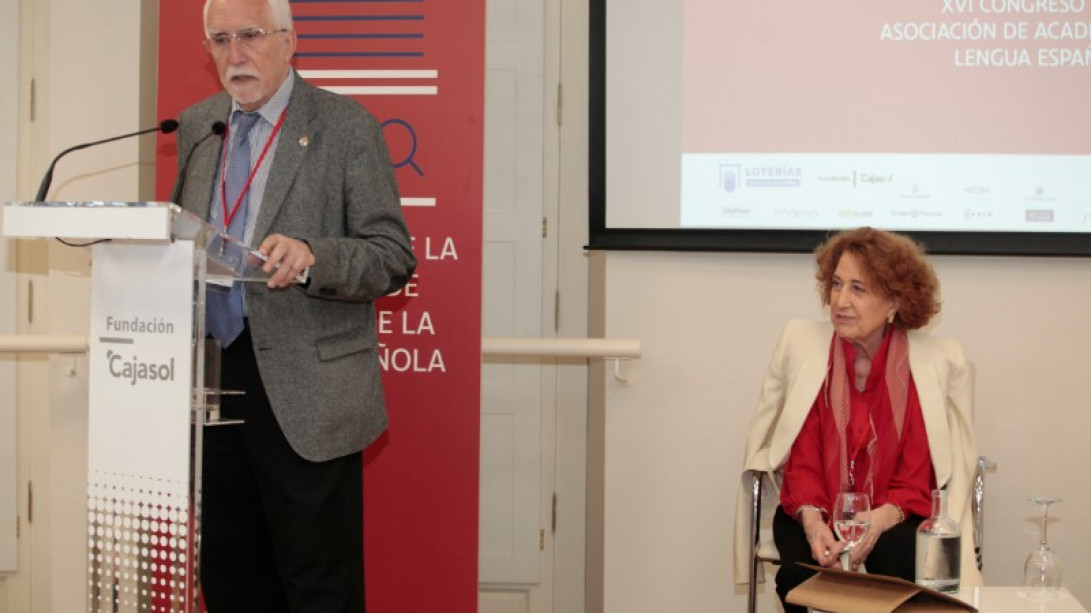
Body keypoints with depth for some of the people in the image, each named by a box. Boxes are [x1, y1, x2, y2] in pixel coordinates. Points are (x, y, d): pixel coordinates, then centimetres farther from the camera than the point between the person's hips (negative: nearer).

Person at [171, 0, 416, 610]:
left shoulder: (347, 126, -4)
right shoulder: (195, 126, 13)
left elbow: (394, 257, -8)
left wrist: (311, 258, -25)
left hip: (306, 393, -5)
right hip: (212, 382, 6)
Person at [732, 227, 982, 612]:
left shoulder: (937, 362, -6)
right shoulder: (800, 342, -3)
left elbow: (916, 479, -6)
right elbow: (801, 459, -2)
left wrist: (875, 523, -25)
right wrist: (813, 522, -21)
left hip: (894, 518, -1)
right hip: (814, 513, 1)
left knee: (900, 563, -33)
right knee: (803, 573, -29)